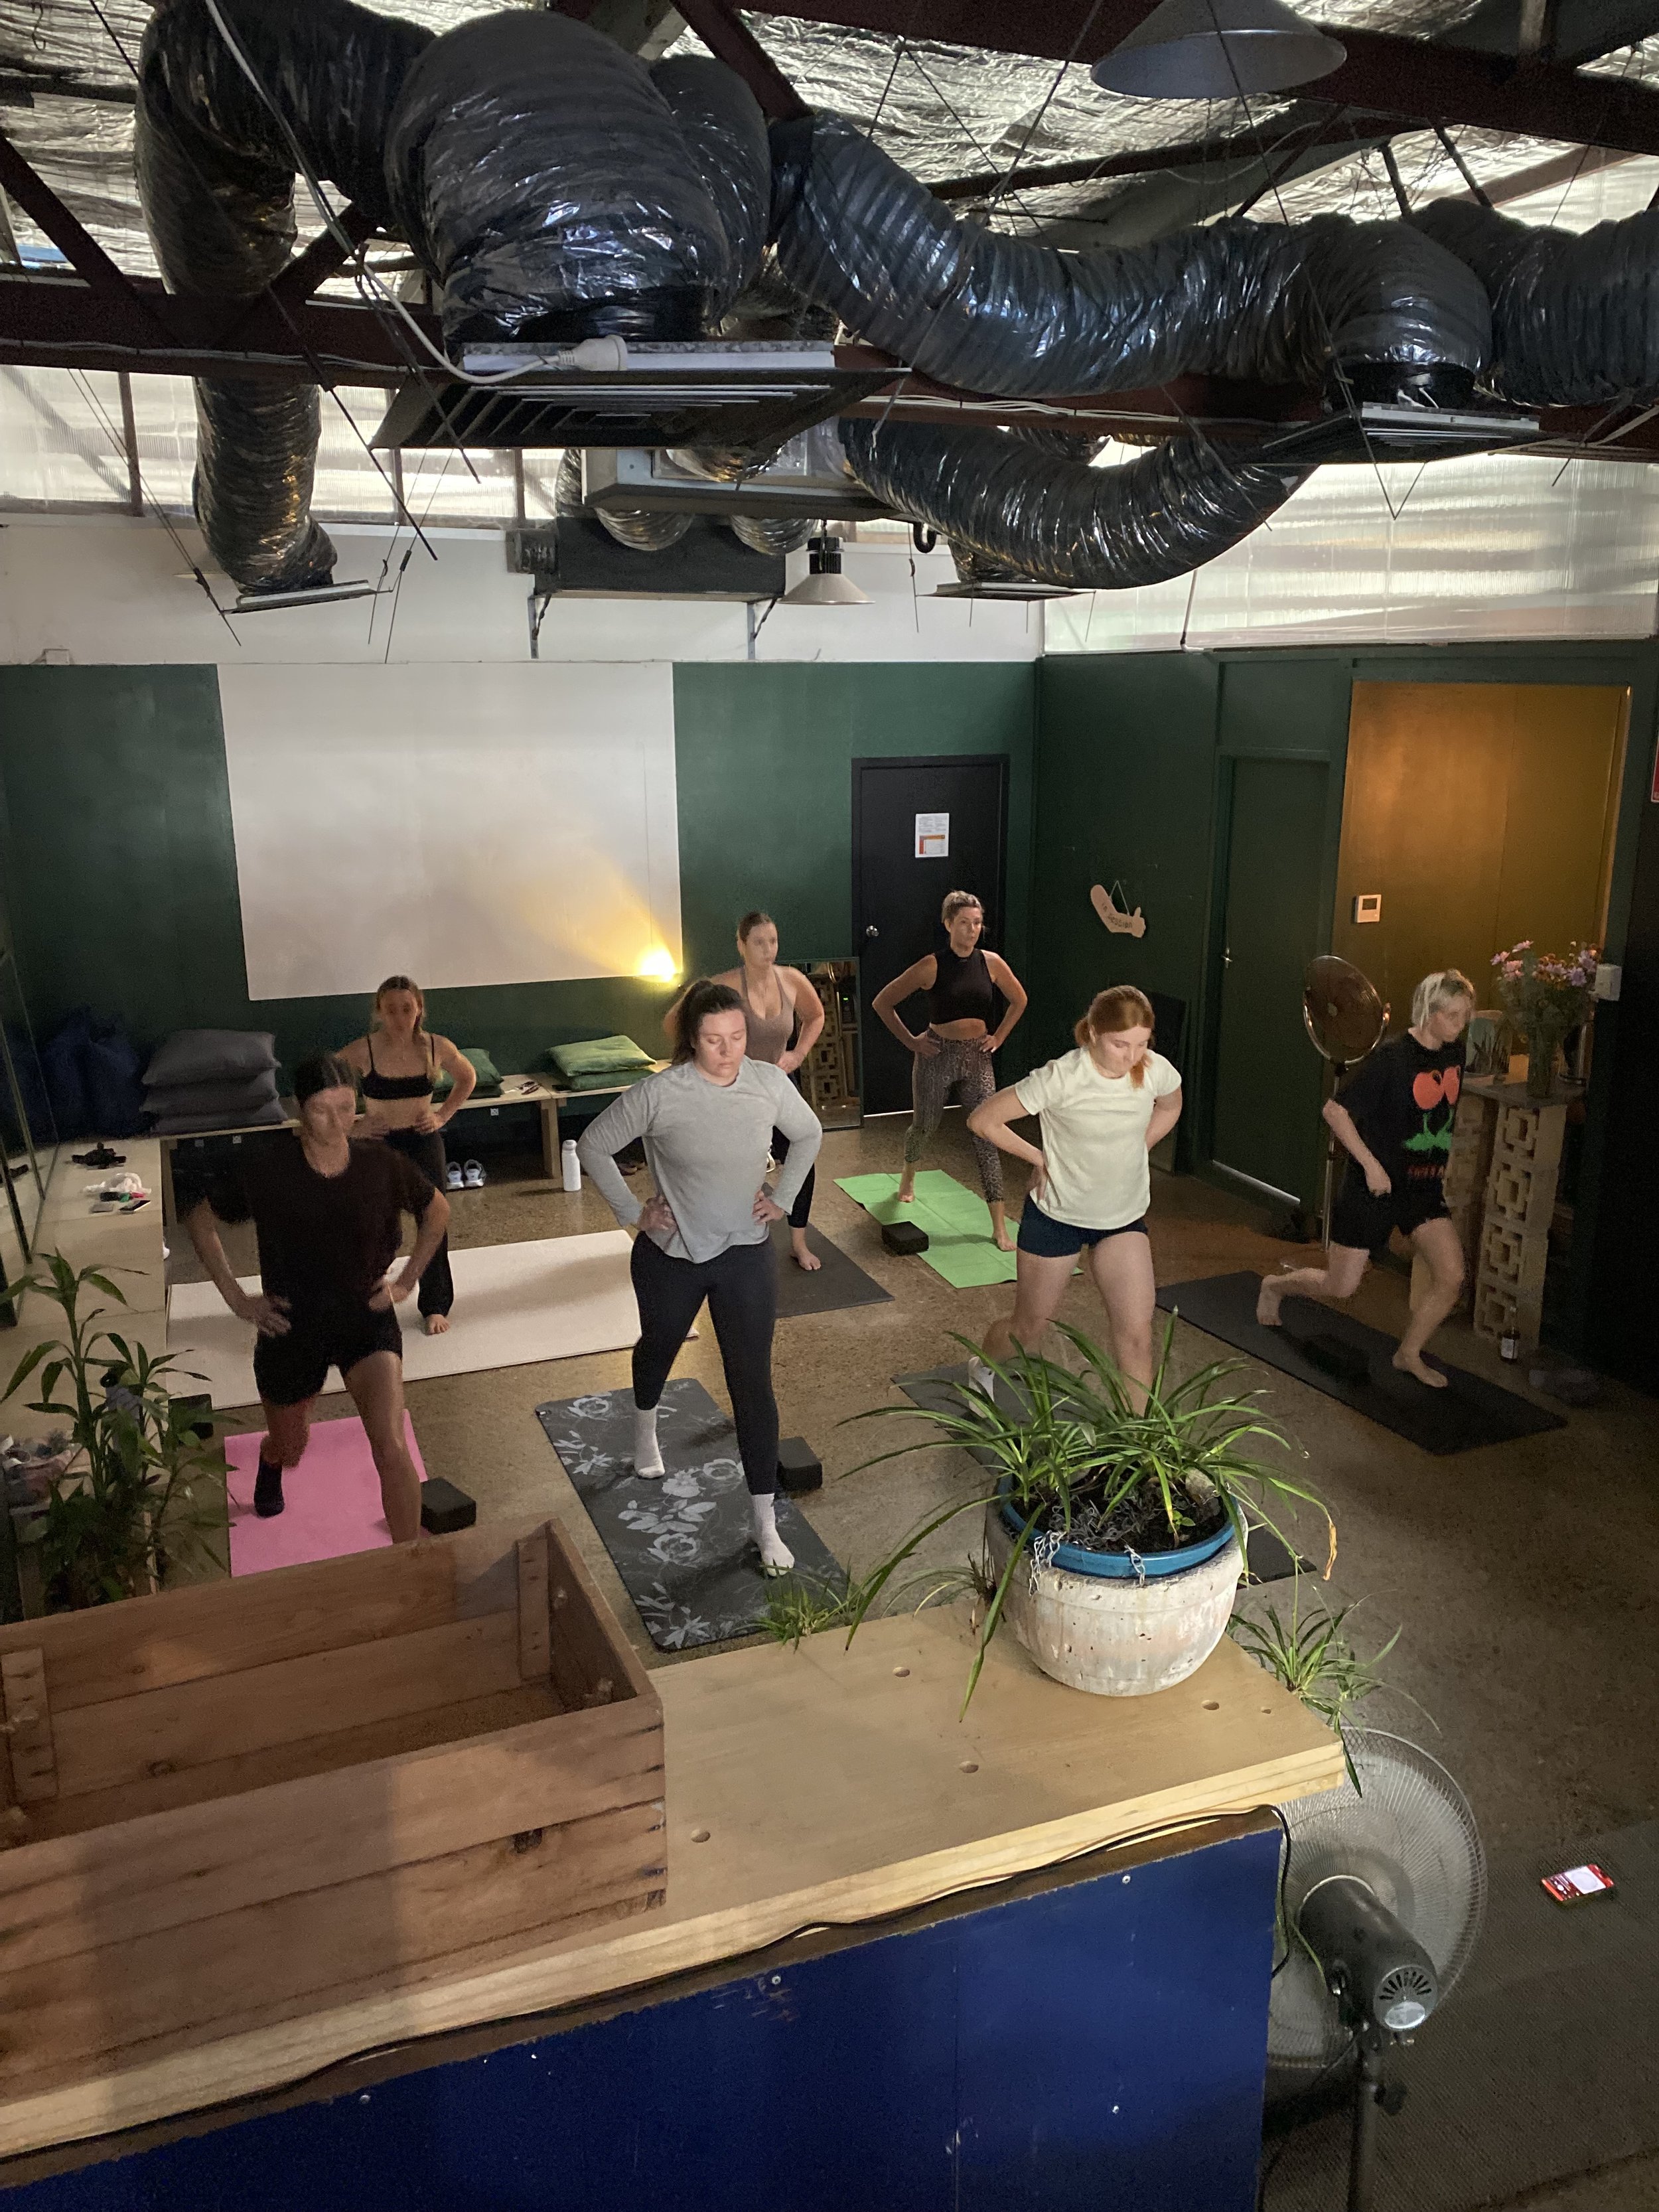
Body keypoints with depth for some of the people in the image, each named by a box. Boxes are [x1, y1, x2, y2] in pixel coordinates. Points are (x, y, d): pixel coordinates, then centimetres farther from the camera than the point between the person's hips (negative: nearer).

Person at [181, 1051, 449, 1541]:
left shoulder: (381, 1164, -12)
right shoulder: (262, 1163, -17)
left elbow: (438, 1211, 7)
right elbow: (199, 1219, -1)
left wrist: (406, 1281, 2)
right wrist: (236, 1297, -4)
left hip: (367, 1320, 0)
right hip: (292, 1325, 0)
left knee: (392, 1449, -19)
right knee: (289, 1449, 23)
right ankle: (271, 1459, 63)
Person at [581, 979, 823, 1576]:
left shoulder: (770, 1084, -12)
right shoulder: (660, 1094, -20)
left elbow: (809, 1135, 9)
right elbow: (594, 1146, -8)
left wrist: (783, 1198, 3)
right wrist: (631, 1212, -10)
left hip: (746, 1254, 1)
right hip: (670, 1256, 0)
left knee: (752, 1383, -1)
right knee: (659, 1347, 26)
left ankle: (765, 1522, 9)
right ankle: (645, 1428, 61)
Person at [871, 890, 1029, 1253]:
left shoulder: (991, 962, -2)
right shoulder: (932, 966, -12)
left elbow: (1019, 1000, 16)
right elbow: (883, 1002, -5)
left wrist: (999, 1036, 7)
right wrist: (909, 1040, -5)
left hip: (977, 1058, 2)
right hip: (937, 1056, -2)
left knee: (986, 1137, -6)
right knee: (924, 1126, 17)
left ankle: (1000, 1227, -5)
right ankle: (908, 1176, 53)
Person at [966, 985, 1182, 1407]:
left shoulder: (1156, 1071, -15)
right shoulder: (1060, 1078, -28)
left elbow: (1170, 1108, 12)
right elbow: (982, 1120, -19)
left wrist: (1130, 1152, 3)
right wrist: (1039, 1158, -13)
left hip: (1124, 1217, 3)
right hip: (1057, 1215, -3)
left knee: (1136, 1332, -8)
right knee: (1030, 1325, 14)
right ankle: (982, 1370, 46)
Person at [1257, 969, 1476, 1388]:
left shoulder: (1455, 1055, 1)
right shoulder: (1391, 1059, -20)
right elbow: (1335, 1111, -20)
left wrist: (1442, 1167, 16)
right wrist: (1370, 1164, -22)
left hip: (1424, 1188, 6)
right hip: (1375, 1187, -6)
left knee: (1451, 1277, -7)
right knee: (1340, 1287, 2)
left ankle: (1409, 1354, 15)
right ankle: (1276, 1286, 33)